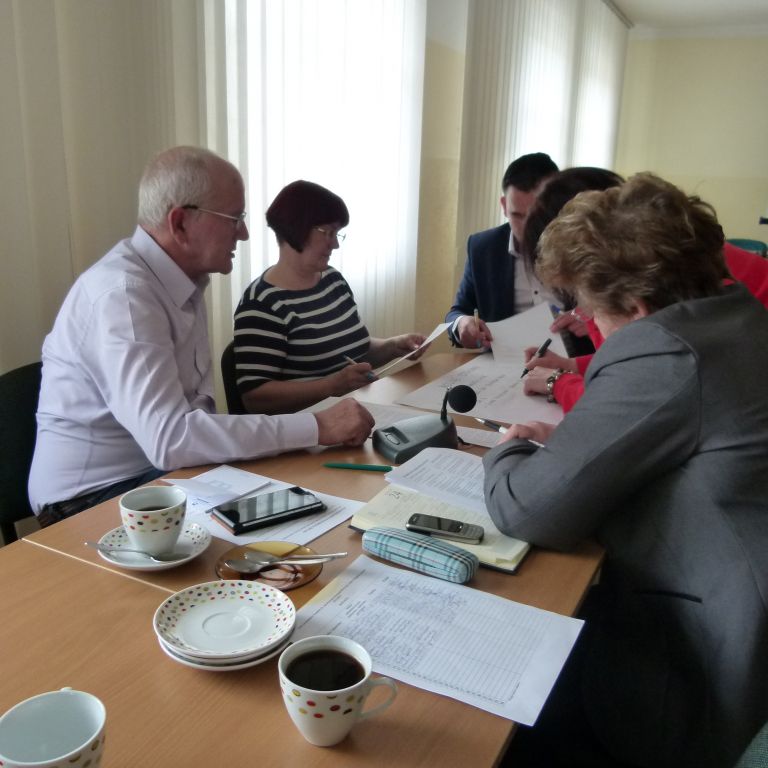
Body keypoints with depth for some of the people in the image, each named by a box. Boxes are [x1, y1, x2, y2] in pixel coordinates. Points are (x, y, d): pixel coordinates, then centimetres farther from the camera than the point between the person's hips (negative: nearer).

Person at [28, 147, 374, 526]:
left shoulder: (183, 278, 3)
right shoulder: (122, 294, -25)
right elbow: (168, 438, -34)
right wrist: (316, 427, -32)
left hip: (158, 469, 8)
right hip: (93, 495, -7)